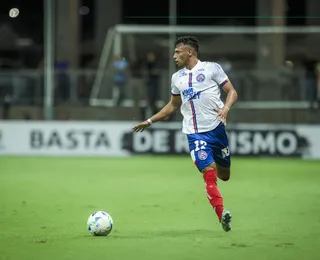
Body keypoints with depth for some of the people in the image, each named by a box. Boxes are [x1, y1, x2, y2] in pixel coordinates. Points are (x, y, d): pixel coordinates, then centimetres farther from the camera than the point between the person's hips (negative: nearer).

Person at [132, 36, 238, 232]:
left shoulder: (212, 68, 3)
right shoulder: (177, 78, 16)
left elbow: (232, 92, 1)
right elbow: (173, 106, 28)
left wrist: (226, 107, -19)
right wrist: (150, 121, 25)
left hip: (217, 127, -1)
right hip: (195, 133, 2)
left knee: (224, 175, 10)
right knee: (209, 174, -17)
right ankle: (222, 214, -22)